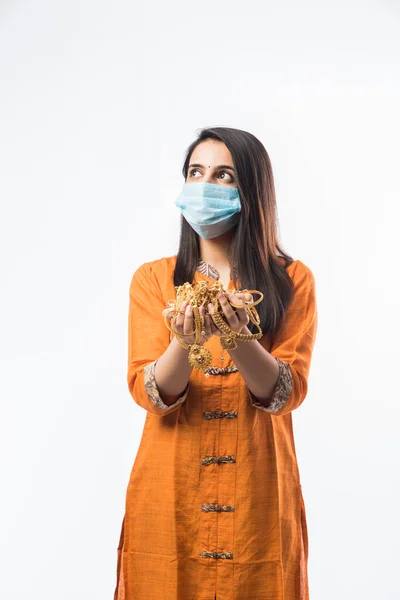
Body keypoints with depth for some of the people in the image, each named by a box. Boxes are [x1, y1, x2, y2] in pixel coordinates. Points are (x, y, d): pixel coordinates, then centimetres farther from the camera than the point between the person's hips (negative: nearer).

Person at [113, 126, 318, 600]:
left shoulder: (293, 281, 0)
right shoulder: (153, 279, 1)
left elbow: (287, 392, -9)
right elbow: (149, 393, -7)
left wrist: (239, 337, -27)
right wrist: (184, 342, -26)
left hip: (258, 489, 0)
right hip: (169, 489, 1)